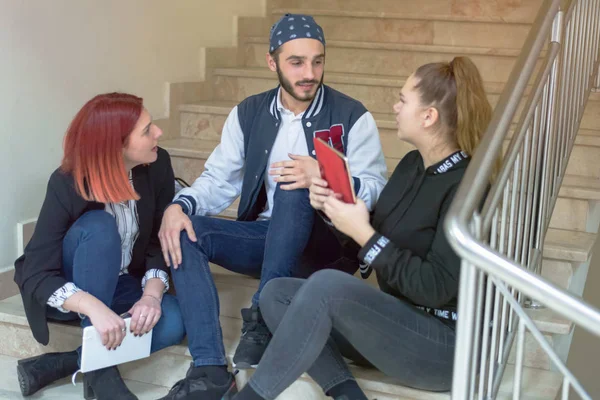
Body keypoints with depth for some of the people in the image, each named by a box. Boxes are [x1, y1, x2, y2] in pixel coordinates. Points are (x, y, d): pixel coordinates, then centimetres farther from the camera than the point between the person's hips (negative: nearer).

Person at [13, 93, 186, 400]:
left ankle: (57, 364, -19)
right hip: (70, 292, -3)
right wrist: (93, 307, -45)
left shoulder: (157, 166, -15)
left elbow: (160, 243, -10)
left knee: (173, 322, -27)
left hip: (120, 285, 4)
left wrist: (152, 295, -29)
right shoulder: (67, 184, -26)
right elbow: (36, 276, -29)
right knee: (99, 227, -34)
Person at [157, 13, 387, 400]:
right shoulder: (248, 114, 4)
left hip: (328, 246, -4)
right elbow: (219, 180, 1)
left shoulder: (352, 116, -6)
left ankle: (262, 320, -25)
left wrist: (324, 178, -34)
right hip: (267, 240, 4)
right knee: (185, 230, -20)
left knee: (293, 189, -34)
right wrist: (179, 205, -21)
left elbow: (376, 189, -13)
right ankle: (209, 368, -29)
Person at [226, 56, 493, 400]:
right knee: (276, 294, -4)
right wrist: (333, 207, -6)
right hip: (398, 322, 9)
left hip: (446, 344, -9)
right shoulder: (412, 164, 7)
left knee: (326, 285, -31)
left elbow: (434, 288, -24)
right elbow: (380, 234, 12)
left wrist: (363, 233, -23)